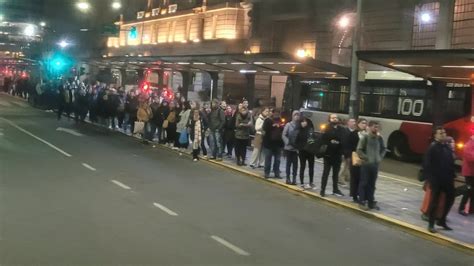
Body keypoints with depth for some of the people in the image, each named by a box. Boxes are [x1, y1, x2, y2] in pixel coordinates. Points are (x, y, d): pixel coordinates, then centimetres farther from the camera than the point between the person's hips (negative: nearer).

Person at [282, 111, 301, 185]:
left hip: (296, 148, 1)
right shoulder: (288, 125, -3)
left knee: (295, 163, 3)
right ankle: (288, 178, 13)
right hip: (289, 147, -1)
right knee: (289, 163, 6)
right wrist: (288, 142, -14)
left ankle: (294, 179, 10)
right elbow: (284, 135, -3)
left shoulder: (300, 126, 2)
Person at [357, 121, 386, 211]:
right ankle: (362, 202, 7)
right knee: (364, 183, 1)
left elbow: (383, 149, 20)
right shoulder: (365, 137, -10)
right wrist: (365, 158, -13)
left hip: (375, 164, 5)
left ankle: (371, 202, 19)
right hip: (366, 164, -5)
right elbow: (359, 150, -11)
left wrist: (380, 157, 8)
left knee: (372, 184, 12)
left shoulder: (379, 138, 6)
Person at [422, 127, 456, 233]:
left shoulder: (447, 147, 11)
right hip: (436, 179, -7)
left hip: (447, 179, 7)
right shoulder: (432, 147, -10)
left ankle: (442, 220, 28)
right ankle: (431, 224, 11)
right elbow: (427, 164, -15)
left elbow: (451, 162, 14)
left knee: (450, 198, 12)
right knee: (434, 201, 0)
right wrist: (429, 178, -19)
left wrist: (453, 175, 5)